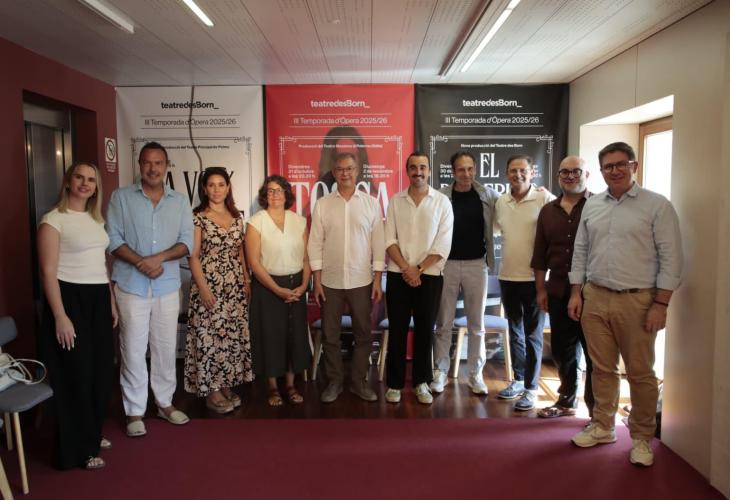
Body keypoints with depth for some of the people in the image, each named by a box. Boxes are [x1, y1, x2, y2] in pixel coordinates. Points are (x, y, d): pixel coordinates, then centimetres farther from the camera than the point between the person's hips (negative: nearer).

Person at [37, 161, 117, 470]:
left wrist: (112, 303, 17)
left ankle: (92, 435, 32)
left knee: (100, 370, 14)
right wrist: (60, 317, -19)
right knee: (76, 374, 2)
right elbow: (48, 272, -14)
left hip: (98, 300, 7)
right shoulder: (54, 220, -10)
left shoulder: (96, 219, 13)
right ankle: (78, 449, 17)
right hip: (71, 299, -7)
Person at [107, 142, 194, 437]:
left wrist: (159, 258, -15)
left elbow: (187, 242, 1)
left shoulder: (180, 202, 7)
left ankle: (165, 403, 27)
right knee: (133, 349, 3)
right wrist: (141, 263, -17)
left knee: (166, 348, 11)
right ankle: (135, 412, 16)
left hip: (168, 286, 2)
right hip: (131, 285, -2)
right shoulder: (121, 197, 2)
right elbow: (113, 239, -4)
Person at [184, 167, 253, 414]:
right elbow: (193, 256, -9)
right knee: (209, 337, 0)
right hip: (209, 285, -5)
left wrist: (247, 281, 8)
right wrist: (203, 288, -15)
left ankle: (227, 385, 23)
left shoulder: (237, 216, 10)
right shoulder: (198, 217, -5)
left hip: (235, 286, 5)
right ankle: (211, 392, 12)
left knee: (233, 336, 9)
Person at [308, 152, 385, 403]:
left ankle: (359, 381, 24)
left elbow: (379, 242, 1)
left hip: (362, 281, 0)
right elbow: (315, 244, 1)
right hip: (330, 281, 0)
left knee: (363, 334, 9)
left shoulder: (371, 203, 1)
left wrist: (378, 280, -2)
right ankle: (334, 381, 24)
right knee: (330, 335, 8)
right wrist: (317, 281, -3)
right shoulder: (322, 204, 1)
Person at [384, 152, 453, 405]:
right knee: (397, 331, 5)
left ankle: (421, 382, 21)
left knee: (425, 331, 7)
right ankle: (394, 383, 16)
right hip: (398, 276, 1)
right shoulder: (396, 200, 5)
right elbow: (389, 239, 0)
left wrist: (419, 269, -11)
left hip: (429, 276, -1)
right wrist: (406, 268, -11)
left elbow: (443, 245, -6)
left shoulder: (442, 202, 0)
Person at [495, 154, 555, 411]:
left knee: (532, 335, 4)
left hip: (534, 277, -5)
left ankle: (531, 388, 15)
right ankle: (518, 380, 30)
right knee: (514, 332, 16)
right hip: (507, 276, 6)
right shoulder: (501, 202, 7)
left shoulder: (545, 199, -11)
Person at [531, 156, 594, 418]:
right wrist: (541, 289, 10)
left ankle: (597, 410, 17)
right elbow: (540, 254, 13)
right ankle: (567, 400, 32)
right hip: (558, 292, 5)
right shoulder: (548, 211, 12)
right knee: (563, 350, 14)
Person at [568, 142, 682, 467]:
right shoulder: (591, 206, 10)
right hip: (594, 297, 4)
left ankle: (642, 437, 22)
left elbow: (670, 257, -6)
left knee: (640, 373, 5)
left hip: (637, 301, -4)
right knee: (602, 368, 13)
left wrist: (660, 304, -11)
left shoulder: (657, 205, -4)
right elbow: (580, 252, 13)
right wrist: (576, 293, 8)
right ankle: (602, 426, 29)